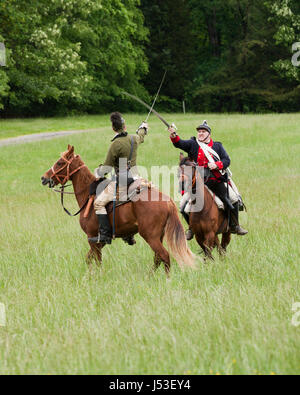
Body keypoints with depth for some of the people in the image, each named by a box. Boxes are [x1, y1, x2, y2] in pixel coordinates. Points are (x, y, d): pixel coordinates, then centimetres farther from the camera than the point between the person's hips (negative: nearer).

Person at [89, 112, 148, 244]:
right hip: (134, 181, 8)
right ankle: (130, 236, 30)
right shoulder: (134, 139, 6)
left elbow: (108, 167, -8)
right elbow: (140, 136, 34)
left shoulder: (116, 144, -15)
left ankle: (105, 235, -17)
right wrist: (143, 128, 58)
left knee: (99, 203, -8)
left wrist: (98, 172, 14)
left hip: (121, 183, -8)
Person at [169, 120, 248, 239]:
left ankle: (234, 226, 16)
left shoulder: (217, 146, 11)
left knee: (233, 200, -3)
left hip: (215, 181, 0)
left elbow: (227, 160, 4)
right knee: (183, 206, -8)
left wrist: (217, 165, -15)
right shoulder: (193, 144, 8)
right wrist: (174, 136, -29)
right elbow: (179, 144, -8)